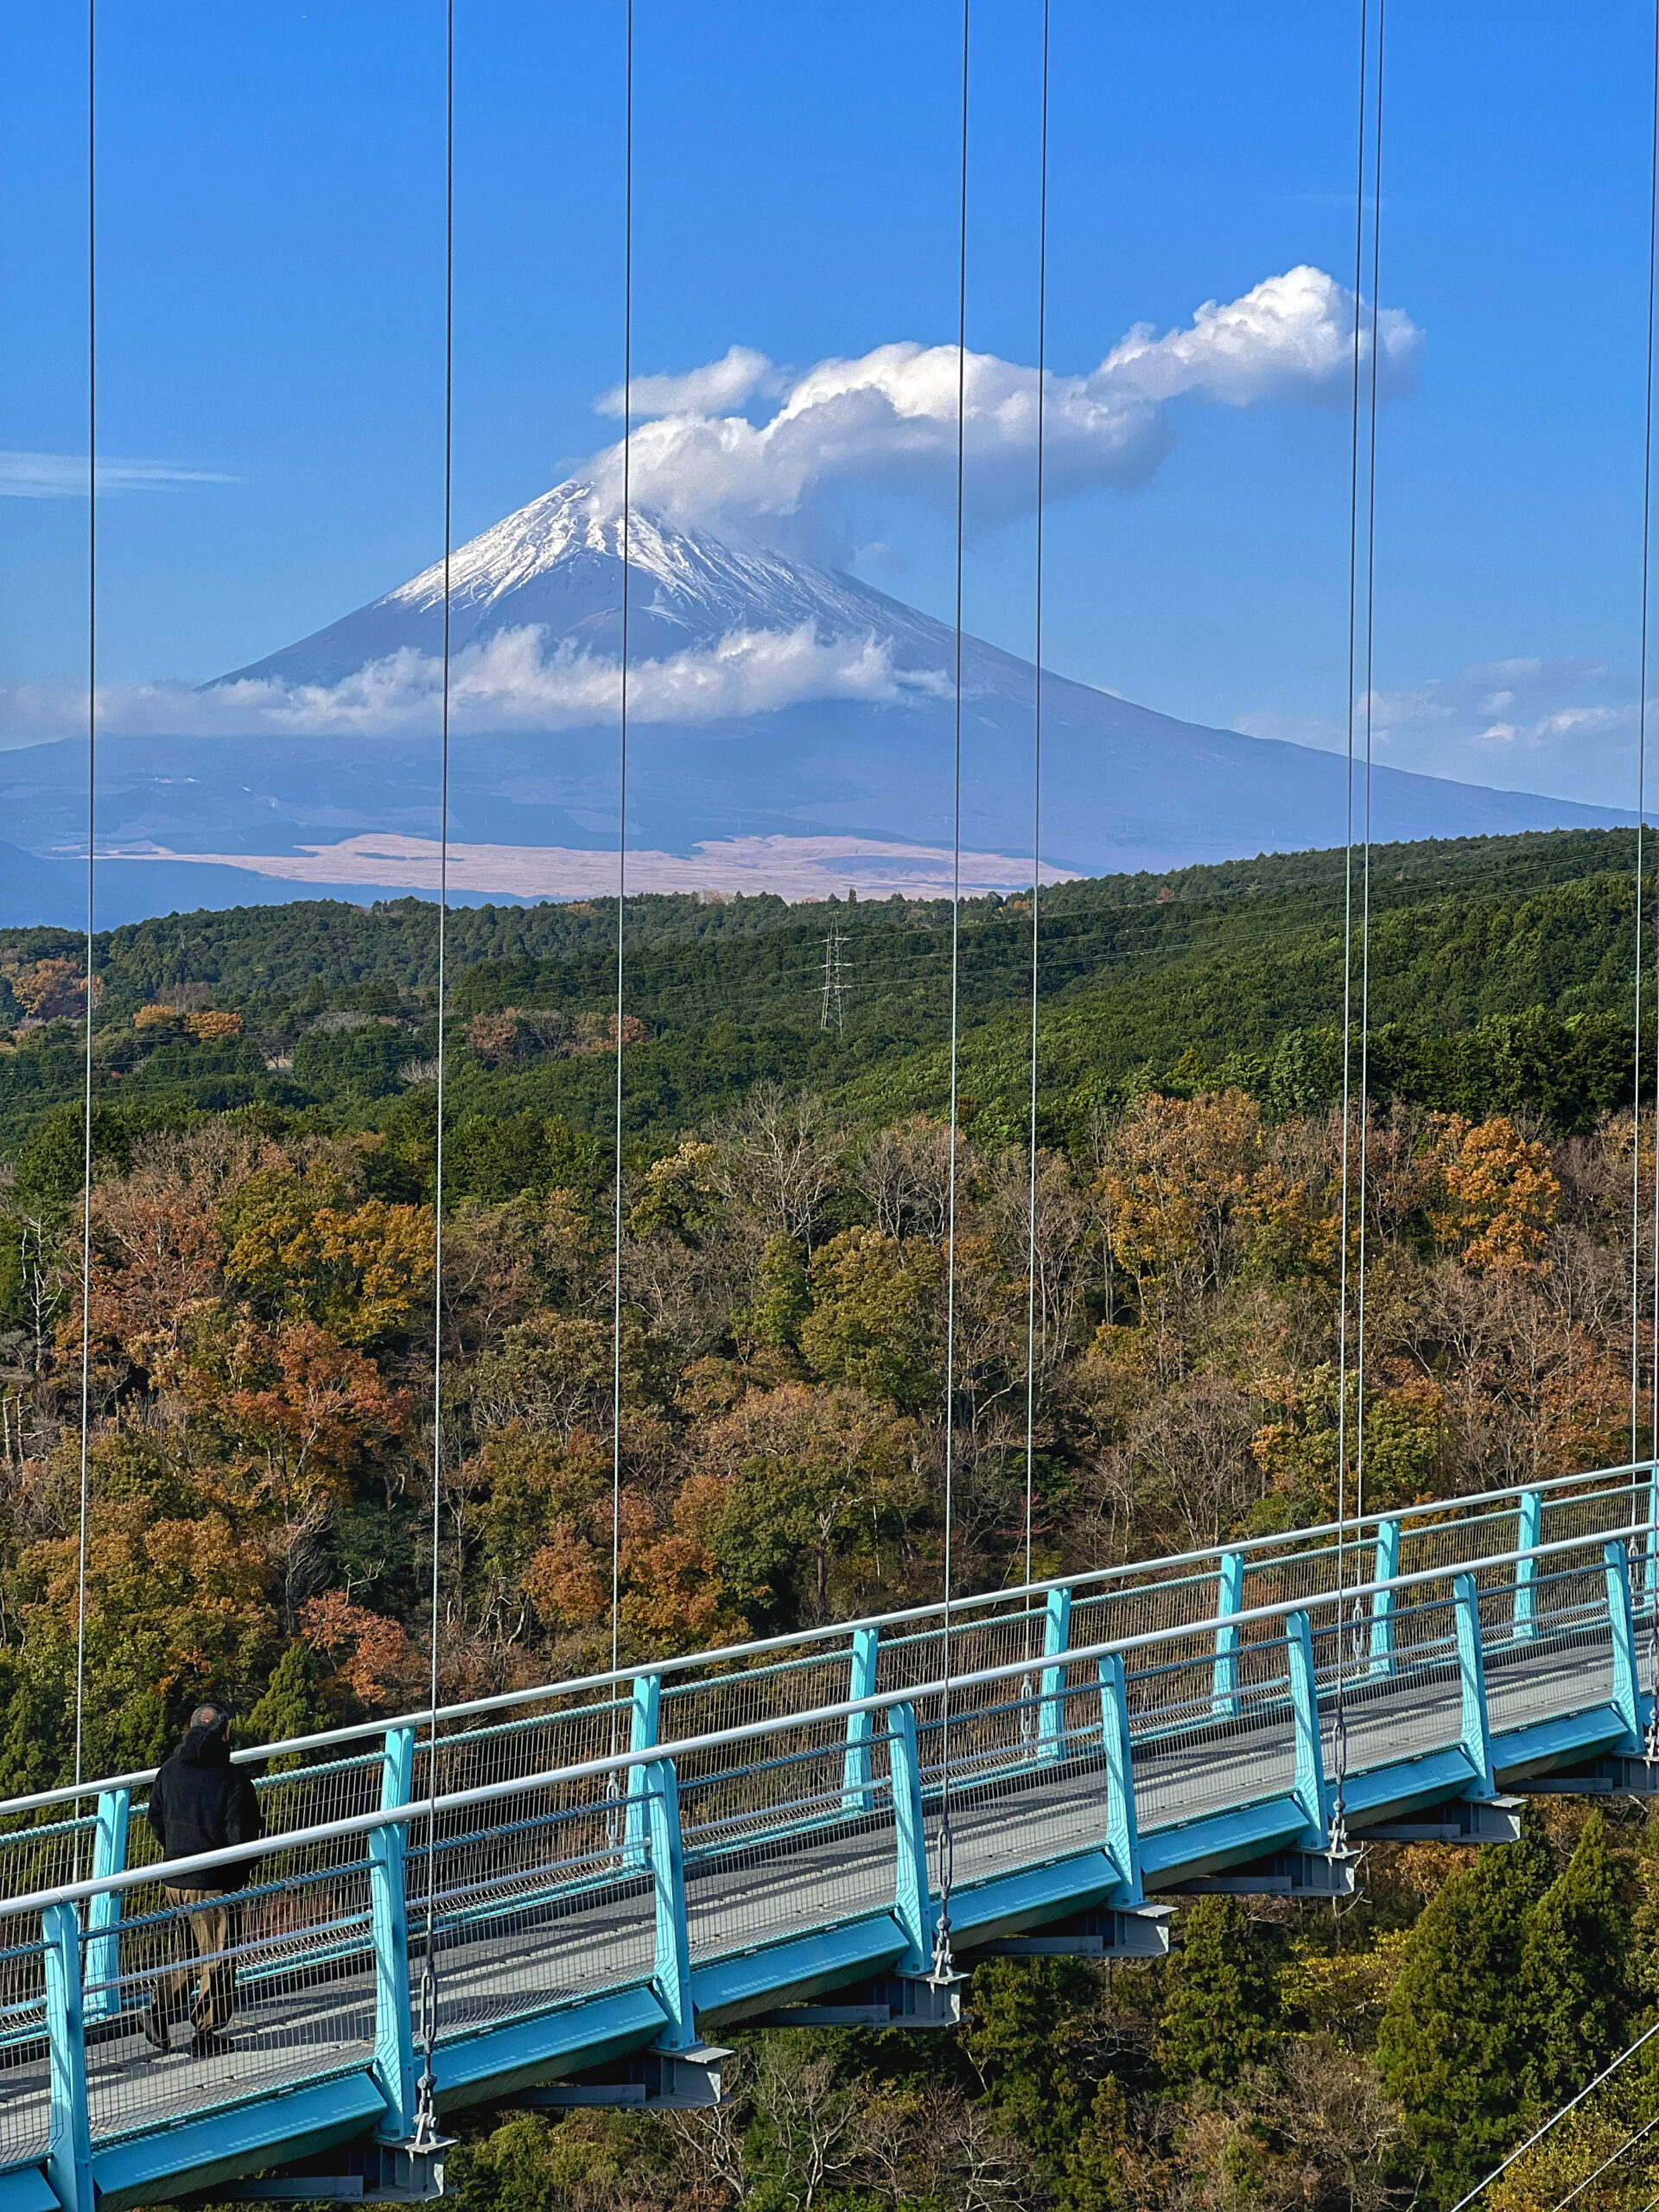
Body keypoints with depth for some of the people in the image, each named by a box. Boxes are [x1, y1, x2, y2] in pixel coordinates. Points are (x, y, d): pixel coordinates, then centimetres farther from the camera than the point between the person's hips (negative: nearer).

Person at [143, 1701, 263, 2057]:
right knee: (218, 1959, 8)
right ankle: (207, 2033, 13)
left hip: (175, 1881, 6)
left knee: (194, 1954, 23)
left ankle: (161, 2006, 8)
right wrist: (243, 1868, 4)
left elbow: (156, 1822, 12)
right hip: (216, 1887, -6)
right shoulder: (232, 1779, -17)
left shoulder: (169, 1771, 2)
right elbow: (243, 1837, -16)